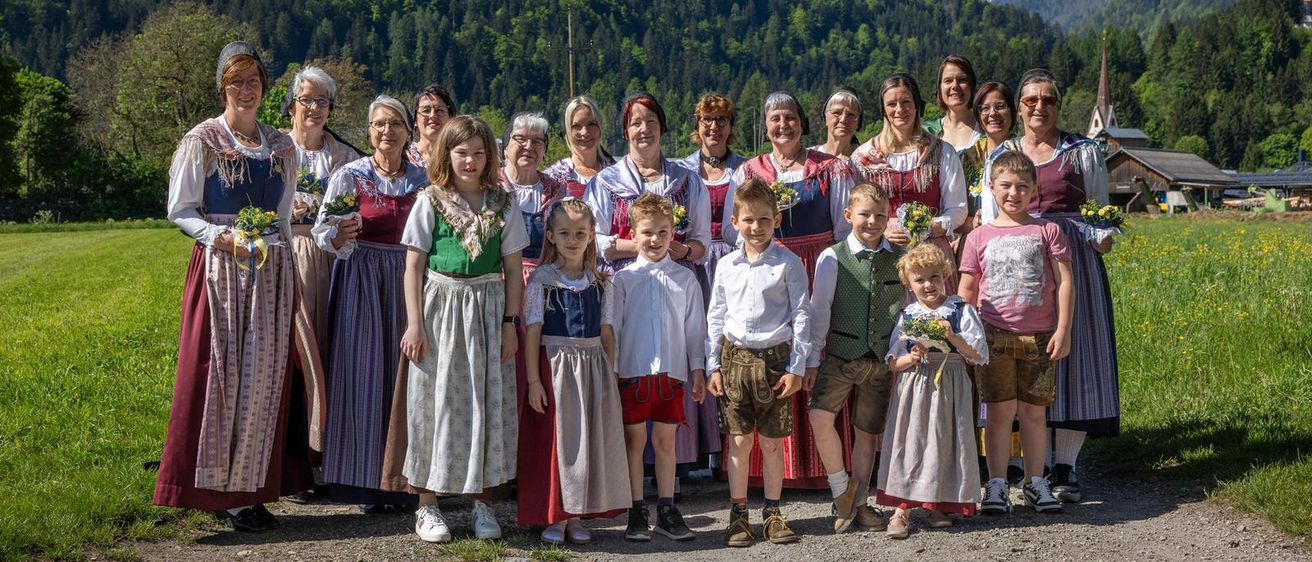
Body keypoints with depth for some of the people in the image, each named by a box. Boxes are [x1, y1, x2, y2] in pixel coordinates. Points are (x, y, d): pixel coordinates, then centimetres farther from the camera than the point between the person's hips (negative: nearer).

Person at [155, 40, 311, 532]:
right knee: (219, 375, -4)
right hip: (219, 268, -4)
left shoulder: (281, 147, 11)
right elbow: (180, 211, -2)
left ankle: (250, 487, 12)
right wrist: (222, 236, -16)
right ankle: (218, 489, 4)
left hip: (271, 272, 4)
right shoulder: (202, 142, -2)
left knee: (264, 377, 4)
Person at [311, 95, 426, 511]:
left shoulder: (422, 180, 7)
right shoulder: (350, 176, -1)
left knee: (403, 373, 5)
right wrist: (339, 237, -26)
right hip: (361, 280, -3)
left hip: (407, 280, 3)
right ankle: (366, 482, 6)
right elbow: (322, 231, -5)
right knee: (363, 374, -2)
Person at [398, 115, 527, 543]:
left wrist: (510, 323, 0)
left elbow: (513, 270, 6)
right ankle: (428, 503, 11)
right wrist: (414, 323, -6)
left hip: (487, 309, 2)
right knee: (437, 399, 2)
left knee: (486, 402, 4)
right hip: (441, 305, -1)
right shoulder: (430, 203, 1)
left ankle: (480, 499, 15)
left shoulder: (503, 205, 5)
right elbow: (414, 268, 0)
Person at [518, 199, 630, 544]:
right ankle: (553, 518, 10)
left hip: (593, 367, 4)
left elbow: (606, 332, 9)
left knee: (589, 440, 6)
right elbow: (532, 331, -7)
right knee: (555, 439, 1)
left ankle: (576, 516, 17)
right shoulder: (542, 280, -5)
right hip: (555, 366, -4)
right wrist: (533, 380, -12)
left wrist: (610, 375, 5)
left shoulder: (600, 283, 7)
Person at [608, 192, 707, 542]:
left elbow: (695, 327, 8)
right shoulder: (623, 279, 1)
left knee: (665, 440, 8)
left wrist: (697, 369, 5)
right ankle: (637, 513, 12)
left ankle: (667, 510, 16)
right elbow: (612, 327, 1)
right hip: (632, 372, -1)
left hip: (672, 372, 1)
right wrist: (611, 370, -2)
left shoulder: (685, 279, 5)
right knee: (634, 440, 5)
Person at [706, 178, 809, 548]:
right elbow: (715, 318, 11)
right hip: (735, 357, 2)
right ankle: (738, 514, 14)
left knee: (772, 441, 6)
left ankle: (773, 513, 19)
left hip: (774, 357, -2)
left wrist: (796, 368, -7)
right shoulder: (727, 265, 6)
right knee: (739, 441, 5)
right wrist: (713, 366, 7)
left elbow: (800, 317, -3)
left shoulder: (788, 264, -2)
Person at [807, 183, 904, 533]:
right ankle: (841, 490, -1)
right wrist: (812, 358, -1)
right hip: (841, 356, -2)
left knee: (868, 432, 9)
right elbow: (819, 310, 0)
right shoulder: (832, 258, -3)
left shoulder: (900, 260, 3)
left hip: (883, 359, 2)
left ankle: (858, 503, 24)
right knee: (820, 416, -21)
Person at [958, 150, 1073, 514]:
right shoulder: (980, 237, 6)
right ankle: (997, 484, 6)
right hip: (994, 335, 0)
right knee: (1000, 411, 0)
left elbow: (1065, 283, 1)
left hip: (1039, 337, 0)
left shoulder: (1047, 231, 4)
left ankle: (1035, 482, 16)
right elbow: (967, 290, 10)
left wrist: (1063, 331, -5)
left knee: (1034, 412, 6)